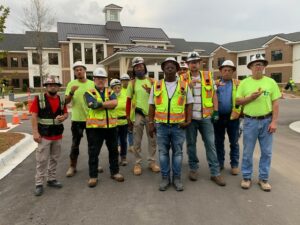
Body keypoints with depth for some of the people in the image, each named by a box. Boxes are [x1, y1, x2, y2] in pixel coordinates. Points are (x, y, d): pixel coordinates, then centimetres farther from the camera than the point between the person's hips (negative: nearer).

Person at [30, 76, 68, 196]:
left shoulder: (62, 100, 6)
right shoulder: (38, 99, -6)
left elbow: (66, 113, 15)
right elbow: (34, 116, -9)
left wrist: (63, 117, -10)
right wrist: (35, 132, -16)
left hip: (58, 135, 5)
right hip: (44, 135, -4)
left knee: (54, 159, 14)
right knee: (42, 160, 0)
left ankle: (51, 179, 28)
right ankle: (39, 184, 10)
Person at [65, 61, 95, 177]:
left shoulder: (92, 83, 1)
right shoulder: (71, 84, -4)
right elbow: (66, 101, -9)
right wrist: (71, 92, -24)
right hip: (77, 119, -2)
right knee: (75, 144, 5)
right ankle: (72, 167, 17)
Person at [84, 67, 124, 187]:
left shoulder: (110, 91, 11)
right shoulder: (89, 92, 1)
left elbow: (115, 102, -11)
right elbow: (93, 105, -19)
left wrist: (101, 103, -18)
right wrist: (108, 104, -14)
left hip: (111, 126, 3)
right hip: (95, 126, -3)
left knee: (113, 150, 13)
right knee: (93, 152, 4)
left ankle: (114, 172, 29)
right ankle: (93, 176, 17)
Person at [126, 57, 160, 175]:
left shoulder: (151, 81, 7)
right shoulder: (132, 83, 2)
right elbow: (128, 101, 1)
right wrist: (128, 117, -1)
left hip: (151, 113, 2)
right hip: (137, 114, -2)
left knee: (152, 139, 9)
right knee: (137, 141, 4)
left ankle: (152, 162, 22)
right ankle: (138, 163, 16)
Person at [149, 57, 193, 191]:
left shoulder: (184, 85, 5)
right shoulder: (156, 85, 6)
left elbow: (189, 104, 7)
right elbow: (152, 106, 8)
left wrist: (188, 120, -4)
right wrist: (151, 123, 3)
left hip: (178, 125, 0)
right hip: (161, 125, 1)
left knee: (177, 152, 8)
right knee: (163, 152, 8)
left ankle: (177, 178, 20)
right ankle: (165, 178, 21)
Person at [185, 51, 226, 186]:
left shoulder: (208, 76, 6)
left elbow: (214, 94, 8)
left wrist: (215, 111, 1)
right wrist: (189, 85, -21)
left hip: (206, 116, 1)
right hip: (190, 117, 0)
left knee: (210, 144, 3)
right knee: (191, 144, 9)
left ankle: (215, 172, 10)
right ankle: (193, 169, 24)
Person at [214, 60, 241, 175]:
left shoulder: (237, 83, 5)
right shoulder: (216, 83, 7)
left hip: (233, 117, -1)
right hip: (218, 117, 1)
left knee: (234, 142, 8)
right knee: (218, 142, 11)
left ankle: (234, 164, 19)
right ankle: (219, 163, 24)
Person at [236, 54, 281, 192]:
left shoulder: (271, 82, 2)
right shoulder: (244, 83, 1)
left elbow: (275, 103, 0)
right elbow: (238, 101, 1)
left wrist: (274, 121, -7)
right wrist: (250, 97, -16)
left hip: (266, 121, 1)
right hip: (250, 121, -1)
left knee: (266, 152, 8)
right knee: (248, 151, 7)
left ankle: (263, 178, 23)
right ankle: (246, 177, 21)